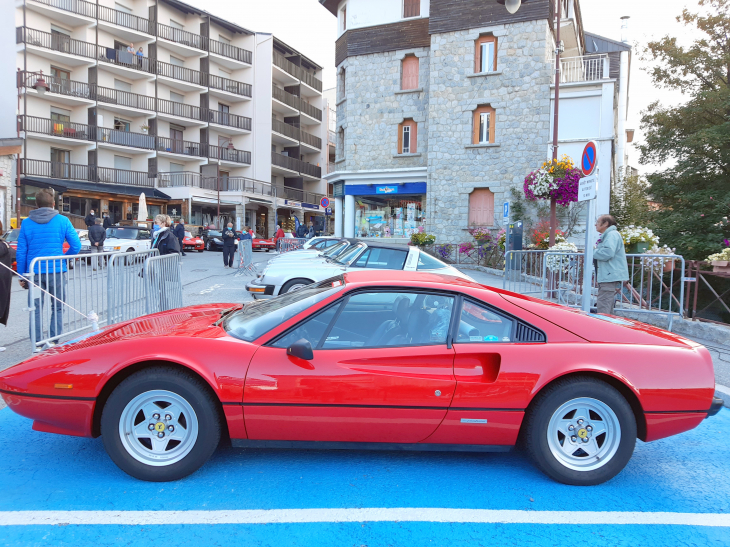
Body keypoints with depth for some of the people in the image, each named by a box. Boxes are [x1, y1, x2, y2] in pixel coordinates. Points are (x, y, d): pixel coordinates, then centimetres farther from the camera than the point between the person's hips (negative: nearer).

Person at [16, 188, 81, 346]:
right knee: (58, 307, 9)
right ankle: (54, 341, 8)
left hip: (35, 272, 1)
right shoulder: (62, 221, -2)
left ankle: (37, 343, 9)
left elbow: (21, 252, 1)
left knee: (35, 309, 8)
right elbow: (76, 246, -4)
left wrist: (22, 275, 7)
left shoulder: (26, 223, 2)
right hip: (57, 271, -1)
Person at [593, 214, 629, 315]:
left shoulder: (612, 234, -12)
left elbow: (608, 252, -26)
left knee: (603, 311, -13)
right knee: (608, 310, 16)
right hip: (607, 277, 11)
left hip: (611, 277, -11)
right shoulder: (606, 236, 21)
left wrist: (593, 253, -11)